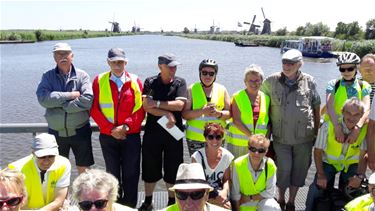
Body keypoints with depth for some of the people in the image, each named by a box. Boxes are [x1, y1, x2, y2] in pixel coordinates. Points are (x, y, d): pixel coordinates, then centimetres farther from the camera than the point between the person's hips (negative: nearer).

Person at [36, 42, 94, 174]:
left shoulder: (82, 76, -4)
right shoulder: (48, 76, 2)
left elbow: (88, 100, -19)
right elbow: (43, 98, -16)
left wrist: (58, 104, -16)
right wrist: (70, 95, -17)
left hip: (79, 131, -2)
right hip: (56, 132, 2)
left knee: (84, 169, 9)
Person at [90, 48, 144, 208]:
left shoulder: (135, 81, 1)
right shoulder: (99, 81, 1)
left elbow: (140, 109, -2)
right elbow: (94, 109, -2)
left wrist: (126, 126, -13)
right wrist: (111, 129, -10)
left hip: (131, 136, 0)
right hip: (108, 136, 1)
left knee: (131, 174, 6)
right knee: (112, 174, 13)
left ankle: (130, 205, 22)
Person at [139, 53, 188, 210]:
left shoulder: (180, 83, 1)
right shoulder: (150, 82, 0)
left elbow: (180, 105, -13)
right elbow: (147, 106, -12)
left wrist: (157, 103, -13)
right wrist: (167, 113, -18)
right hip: (152, 132, 0)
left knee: (173, 169, 9)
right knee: (150, 169, 10)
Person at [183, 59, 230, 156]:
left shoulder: (222, 90, 7)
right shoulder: (192, 89, 2)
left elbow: (229, 113, 7)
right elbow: (184, 114, -5)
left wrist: (219, 113, -15)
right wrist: (202, 111, -20)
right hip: (195, 138, -1)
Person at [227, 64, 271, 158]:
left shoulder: (266, 98, 8)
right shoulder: (237, 97, -3)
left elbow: (269, 122, 11)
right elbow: (236, 121, -10)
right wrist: (251, 136, -16)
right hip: (237, 143, -3)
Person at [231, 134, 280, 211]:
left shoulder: (270, 165, -18)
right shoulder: (238, 164, -21)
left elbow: (270, 192, -10)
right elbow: (235, 194, -12)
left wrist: (250, 198, -14)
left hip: (263, 200, 2)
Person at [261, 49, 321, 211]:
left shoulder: (309, 82, -1)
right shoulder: (272, 81, -4)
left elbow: (316, 107, 8)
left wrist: (317, 132, 11)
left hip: (304, 137, 1)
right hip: (281, 136, -1)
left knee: (299, 169, 10)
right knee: (284, 168, -2)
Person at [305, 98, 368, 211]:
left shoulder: (365, 129, -21)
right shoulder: (328, 126, -27)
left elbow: (363, 157, -11)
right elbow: (318, 151, -15)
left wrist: (359, 176, -25)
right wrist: (320, 174, -20)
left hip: (352, 163, 2)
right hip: (329, 162, -2)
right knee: (317, 188, -16)